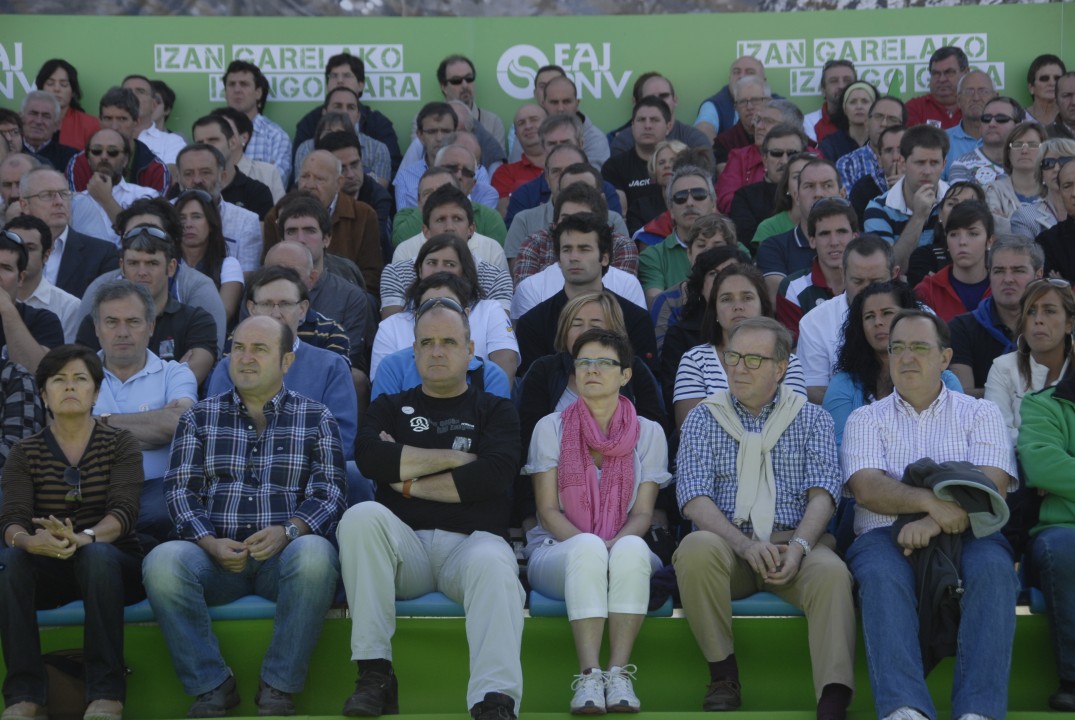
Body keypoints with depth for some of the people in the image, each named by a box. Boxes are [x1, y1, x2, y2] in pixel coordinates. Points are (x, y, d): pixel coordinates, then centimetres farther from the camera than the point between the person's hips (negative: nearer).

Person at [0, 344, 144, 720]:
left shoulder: (120, 444, 2)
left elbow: (123, 512, -14)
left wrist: (83, 538, -37)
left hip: (111, 565, -1)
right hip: (48, 574, 2)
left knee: (97, 554, -36)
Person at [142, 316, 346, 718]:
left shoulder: (316, 419, 12)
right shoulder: (200, 418, 16)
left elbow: (330, 492, 3)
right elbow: (180, 489, 7)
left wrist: (287, 531, -16)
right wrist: (211, 543, -11)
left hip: (285, 553, -1)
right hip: (215, 554, 2)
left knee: (314, 555, -36)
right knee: (161, 561, -30)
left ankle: (278, 687, -21)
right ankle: (212, 685, -16)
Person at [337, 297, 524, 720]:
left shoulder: (495, 411, 17)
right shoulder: (390, 408, 22)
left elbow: (492, 475, -4)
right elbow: (370, 459, -2)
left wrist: (409, 482, -2)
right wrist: (456, 457, -2)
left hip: (472, 540, -1)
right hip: (404, 542, 2)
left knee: (493, 563, -35)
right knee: (361, 516, -30)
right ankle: (376, 675, -28)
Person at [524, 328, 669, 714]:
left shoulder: (648, 433, 9)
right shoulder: (551, 428, 7)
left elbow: (643, 513, 1)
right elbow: (548, 511, 0)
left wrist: (616, 542, -20)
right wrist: (587, 540, -19)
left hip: (627, 555, 1)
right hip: (560, 550, -1)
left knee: (631, 548, -36)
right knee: (588, 547, -37)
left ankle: (619, 672, -36)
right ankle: (588, 676, -40)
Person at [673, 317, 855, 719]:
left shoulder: (812, 419, 14)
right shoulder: (703, 420, 12)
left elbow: (823, 492, 2)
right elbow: (694, 499, -2)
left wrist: (798, 545, -19)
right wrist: (745, 544, -19)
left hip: (793, 541, 0)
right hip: (726, 541, 0)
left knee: (831, 572, -32)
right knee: (696, 548, -34)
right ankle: (724, 673, -18)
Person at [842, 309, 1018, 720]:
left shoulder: (980, 414, 16)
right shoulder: (866, 419, 17)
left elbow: (992, 487, -1)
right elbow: (868, 488, -2)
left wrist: (935, 523, -20)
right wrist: (930, 501, -21)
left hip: (968, 535, 0)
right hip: (885, 535, 0)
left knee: (993, 568, -33)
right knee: (882, 575, -34)